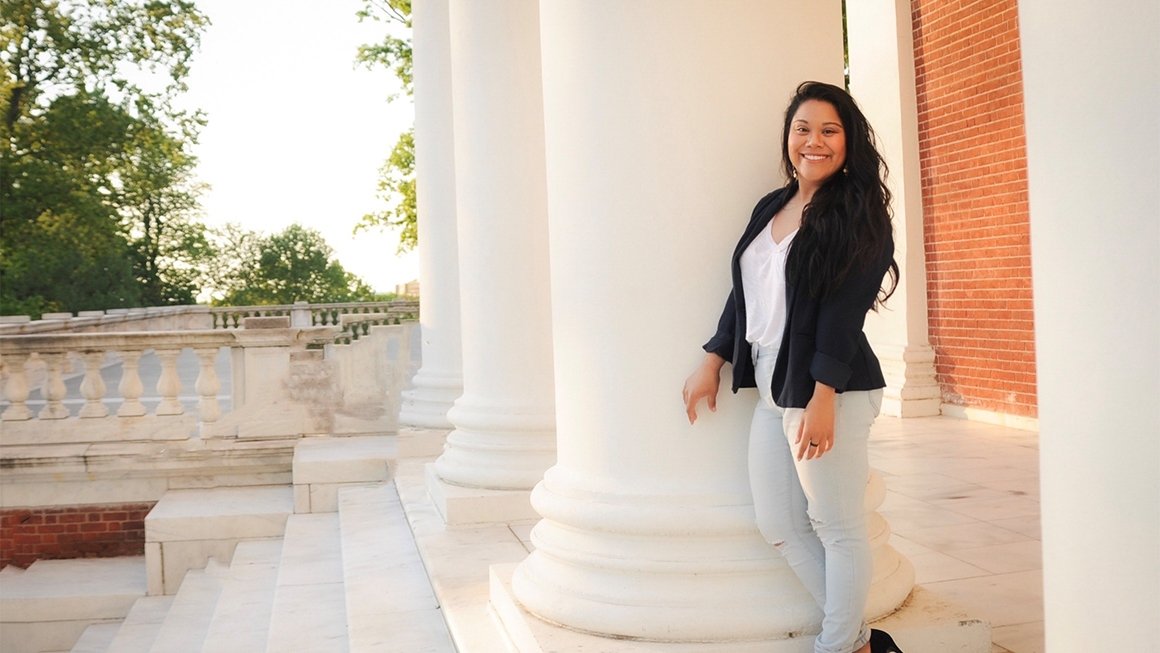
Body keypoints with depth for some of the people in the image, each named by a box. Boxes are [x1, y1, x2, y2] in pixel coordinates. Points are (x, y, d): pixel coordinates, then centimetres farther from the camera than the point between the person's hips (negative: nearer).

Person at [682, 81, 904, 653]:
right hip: (770, 389, 8)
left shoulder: (856, 213, -7)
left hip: (829, 390, -8)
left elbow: (845, 309, -14)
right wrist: (712, 362, 16)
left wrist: (822, 396, -20)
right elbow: (744, 294, 20)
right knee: (778, 525, 10)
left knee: (837, 526, 2)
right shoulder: (770, 208, 15)